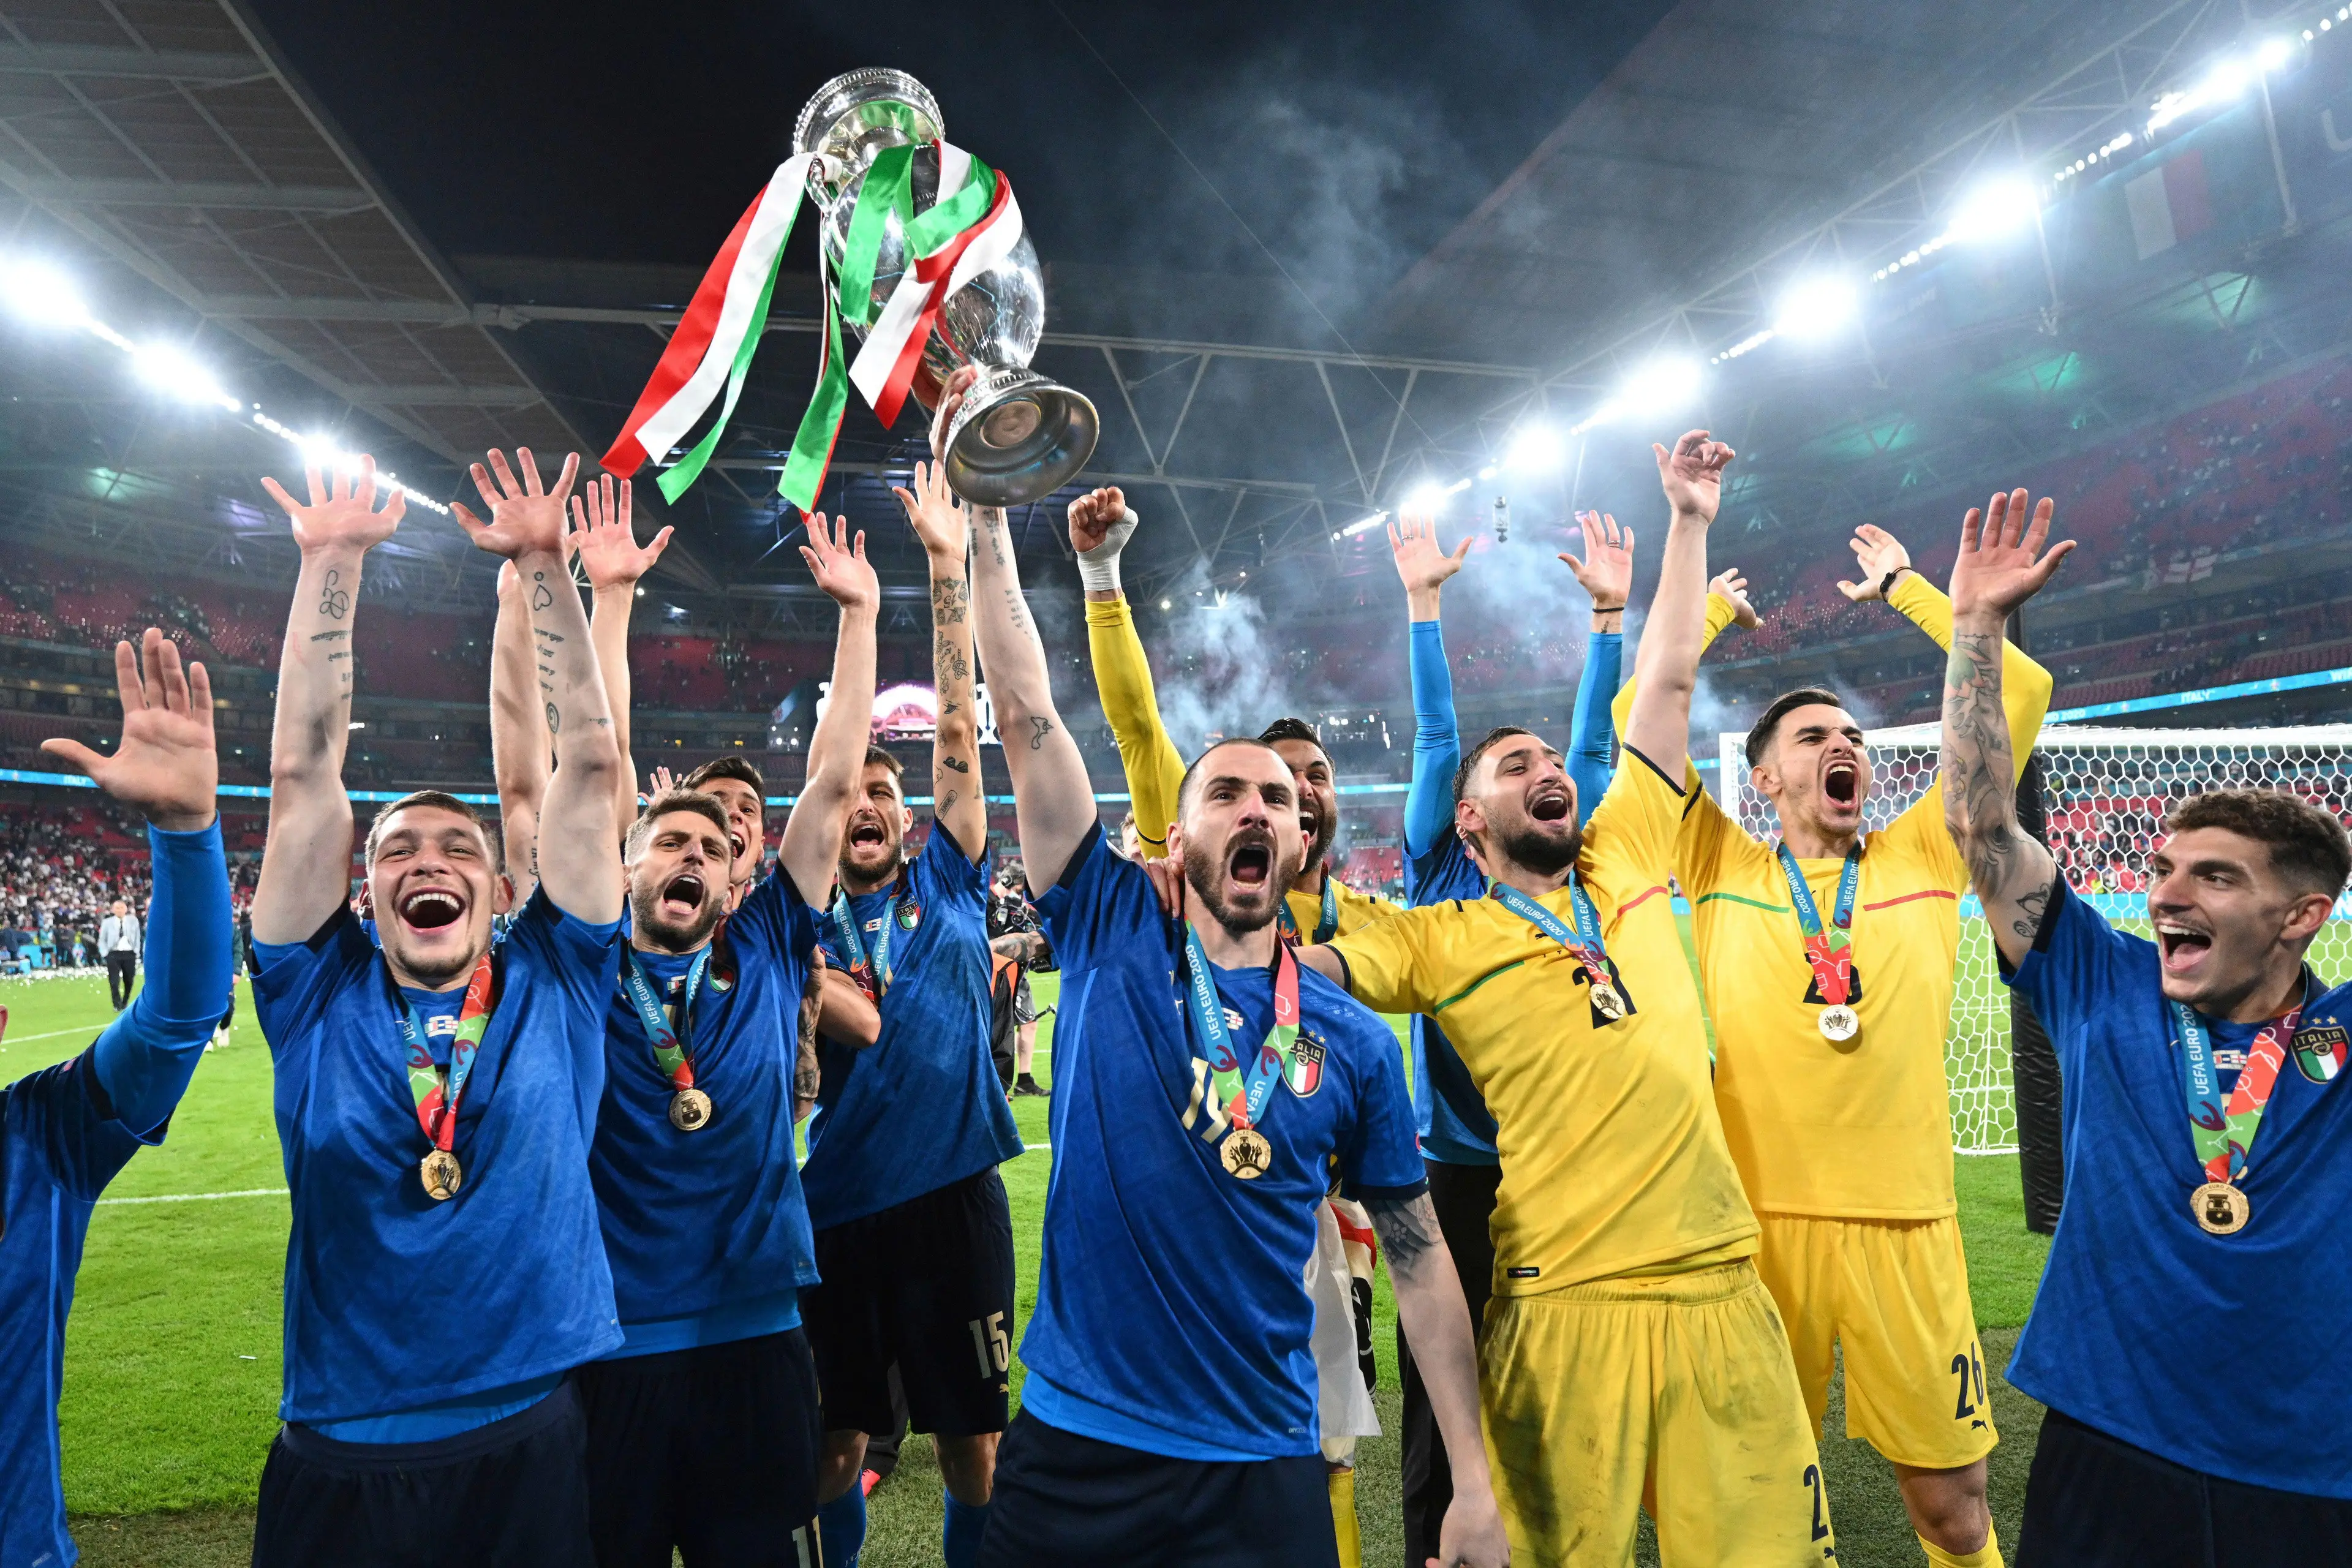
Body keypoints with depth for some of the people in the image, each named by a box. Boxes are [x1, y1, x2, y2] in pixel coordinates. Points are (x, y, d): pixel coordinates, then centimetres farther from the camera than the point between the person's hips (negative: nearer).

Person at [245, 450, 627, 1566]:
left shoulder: (554, 984, -2)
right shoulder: (319, 997, -1)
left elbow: (589, 766, -5)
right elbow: (303, 771, -4)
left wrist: (542, 566, -6)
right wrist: (331, 562, -6)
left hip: (537, 1438, 0)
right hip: (342, 1459, 1)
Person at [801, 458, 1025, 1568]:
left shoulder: (951, 886, 3)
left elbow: (958, 728, -4)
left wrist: (948, 564, -8)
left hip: (956, 1193, 0)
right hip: (842, 1205, 1)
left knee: (972, 1436, 12)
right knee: (836, 1438, 14)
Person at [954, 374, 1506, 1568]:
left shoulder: (1353, 1039, -2)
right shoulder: (1113, 938, -5)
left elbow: (1417, 1252, 3)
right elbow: (1027, 721, -10)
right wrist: (988, 516, -13)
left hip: (1264, 1471, 1)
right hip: (1075, 1451, 0)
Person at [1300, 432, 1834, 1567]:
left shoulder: (1627, 865, 11)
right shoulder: (1437, 940, 2)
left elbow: (1665, 688, 13)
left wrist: (1688, 521, 15)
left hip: (1722, 1290, 3)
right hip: (1562, 1308, -3)